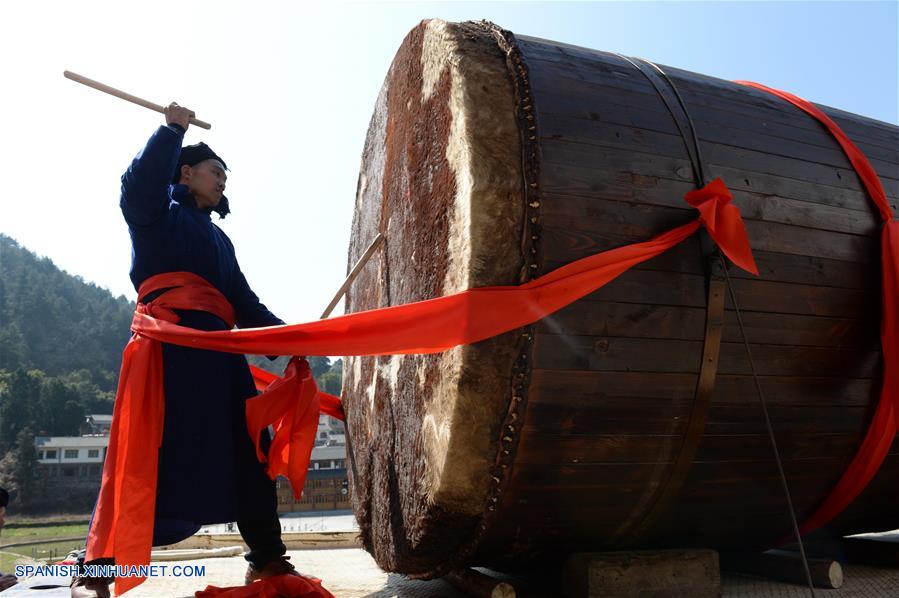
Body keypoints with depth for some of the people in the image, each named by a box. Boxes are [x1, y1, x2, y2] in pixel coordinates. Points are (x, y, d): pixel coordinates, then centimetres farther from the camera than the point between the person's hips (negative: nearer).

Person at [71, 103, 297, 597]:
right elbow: (137, 183, -14)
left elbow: (243, 302, 23)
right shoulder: (156, 215, 11)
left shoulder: (219, 238, 29)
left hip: (218, 353, 7)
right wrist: (173, 129, -7)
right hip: (168, 348, -7)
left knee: (248, 453, 3)